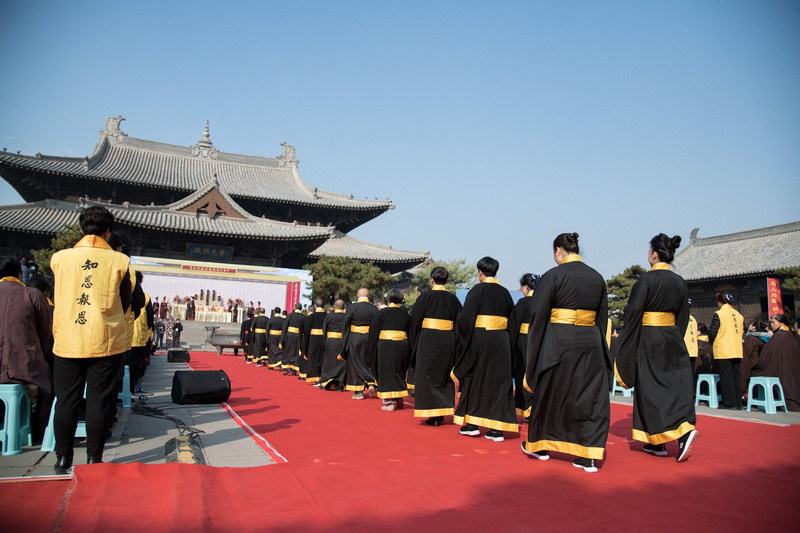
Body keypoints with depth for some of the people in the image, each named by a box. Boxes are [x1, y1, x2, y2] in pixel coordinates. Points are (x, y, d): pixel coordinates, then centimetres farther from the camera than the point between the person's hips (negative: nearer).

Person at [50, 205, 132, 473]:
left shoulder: (59, 257, 0)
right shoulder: (118, 260, -5)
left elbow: (57, 297, 14)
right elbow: (126, 303, 4)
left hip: (67, 341, 2)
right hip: (106, 342, -1)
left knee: (66, 401, 10)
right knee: (98, 401, 5)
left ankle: (63, 459, 18)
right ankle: (93, 459, 12)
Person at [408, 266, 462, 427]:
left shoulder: (425, 296, -7)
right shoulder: (452, 298, 4)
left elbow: (414, 319, -6)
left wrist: (414, 341, 7)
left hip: (428, 341, -4)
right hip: (448, 341, 4)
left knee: (428, 376, 5)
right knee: (445, 377, 15)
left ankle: (432, 415, 4)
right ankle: (442, 413, 19)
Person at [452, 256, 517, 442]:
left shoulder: (477, 290, -8)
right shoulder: (505, 292, 8)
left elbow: (465, 318, -13)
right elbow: (512, 322, 11)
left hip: (479, 341, -4)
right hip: (502, 342, 4)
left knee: (474, 379, 8)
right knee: (499, 380, 7)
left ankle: (471, 423, 12)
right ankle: (497, 428, 6)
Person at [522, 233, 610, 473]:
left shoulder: (553, 276, -8)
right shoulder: (597, 277, 7)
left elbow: (538, 317, -8)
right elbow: (602, 318, 11)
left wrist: (533, 358, -1)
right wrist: (596, 344, 18)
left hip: (558, 343, -4)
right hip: (591, 343, 4)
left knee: (549, 395, 11)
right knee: (591, 398, 8)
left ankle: (539, 445, 27)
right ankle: (589, 456, 8)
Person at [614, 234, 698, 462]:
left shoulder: (647, 278, -12)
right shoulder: (679, 281, 7)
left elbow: (634, 311, -16)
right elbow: (683, 316, 11)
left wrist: (625, 346, -7)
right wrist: (675, 338, 19)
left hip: (649, 339, -6)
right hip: (673, 338, 7)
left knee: (652, 389, 2)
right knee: (674, 386, 9)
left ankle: (682, 432, -9)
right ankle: (656, 442, 11)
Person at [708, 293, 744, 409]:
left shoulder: (718, 314, -10)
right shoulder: (739, 315, 10)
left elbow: (712, 332, -11)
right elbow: (742, 331, 16)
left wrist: (712, 342, 8)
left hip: (723, 351, -6)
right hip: (737, 351, 6)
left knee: (726, 377, -2)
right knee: (736, 377, 10)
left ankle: (729, 403, -1)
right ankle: (738, 403, 14)